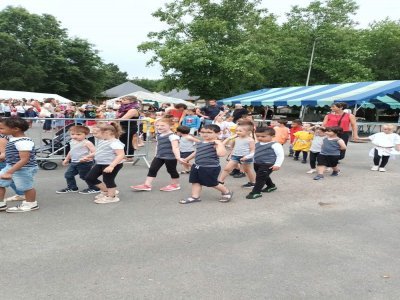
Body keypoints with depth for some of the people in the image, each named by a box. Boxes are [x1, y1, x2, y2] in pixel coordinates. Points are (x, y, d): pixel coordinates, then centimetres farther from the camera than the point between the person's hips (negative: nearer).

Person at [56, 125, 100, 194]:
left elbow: (94, 152, -25)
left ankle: (94, 188, 16)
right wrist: (66, 159, 31)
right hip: (74, 162, 9)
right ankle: (72, 188, 30)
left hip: (85, 163, -9)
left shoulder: (87, 143, -18)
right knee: (68, 175, 12)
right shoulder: (72, 142, 8)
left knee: (85, 176, 1)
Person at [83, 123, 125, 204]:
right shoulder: (101, 142, 9)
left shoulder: (115, 143, -23)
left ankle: (111, 196, 26)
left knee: (108, 180, 2)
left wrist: (111, 166, -37)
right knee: (89, 178, 12)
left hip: (113, 165, -10)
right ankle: (106, 191, 28)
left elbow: (121, 155, -30)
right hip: (100, 164, 10)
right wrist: (88, 157, 20)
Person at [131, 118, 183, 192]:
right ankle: (147, 185, 7)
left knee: (171, 170, 7)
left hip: (170, 157, -8)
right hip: (159, 156, 8)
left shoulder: (172, 136, -19)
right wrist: (157, 154, 26)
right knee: (152, 169, 4)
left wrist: (178, 157, -35)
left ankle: (175, 185, 27)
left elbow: (175, 147, -27)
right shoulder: (159, 135, 10)